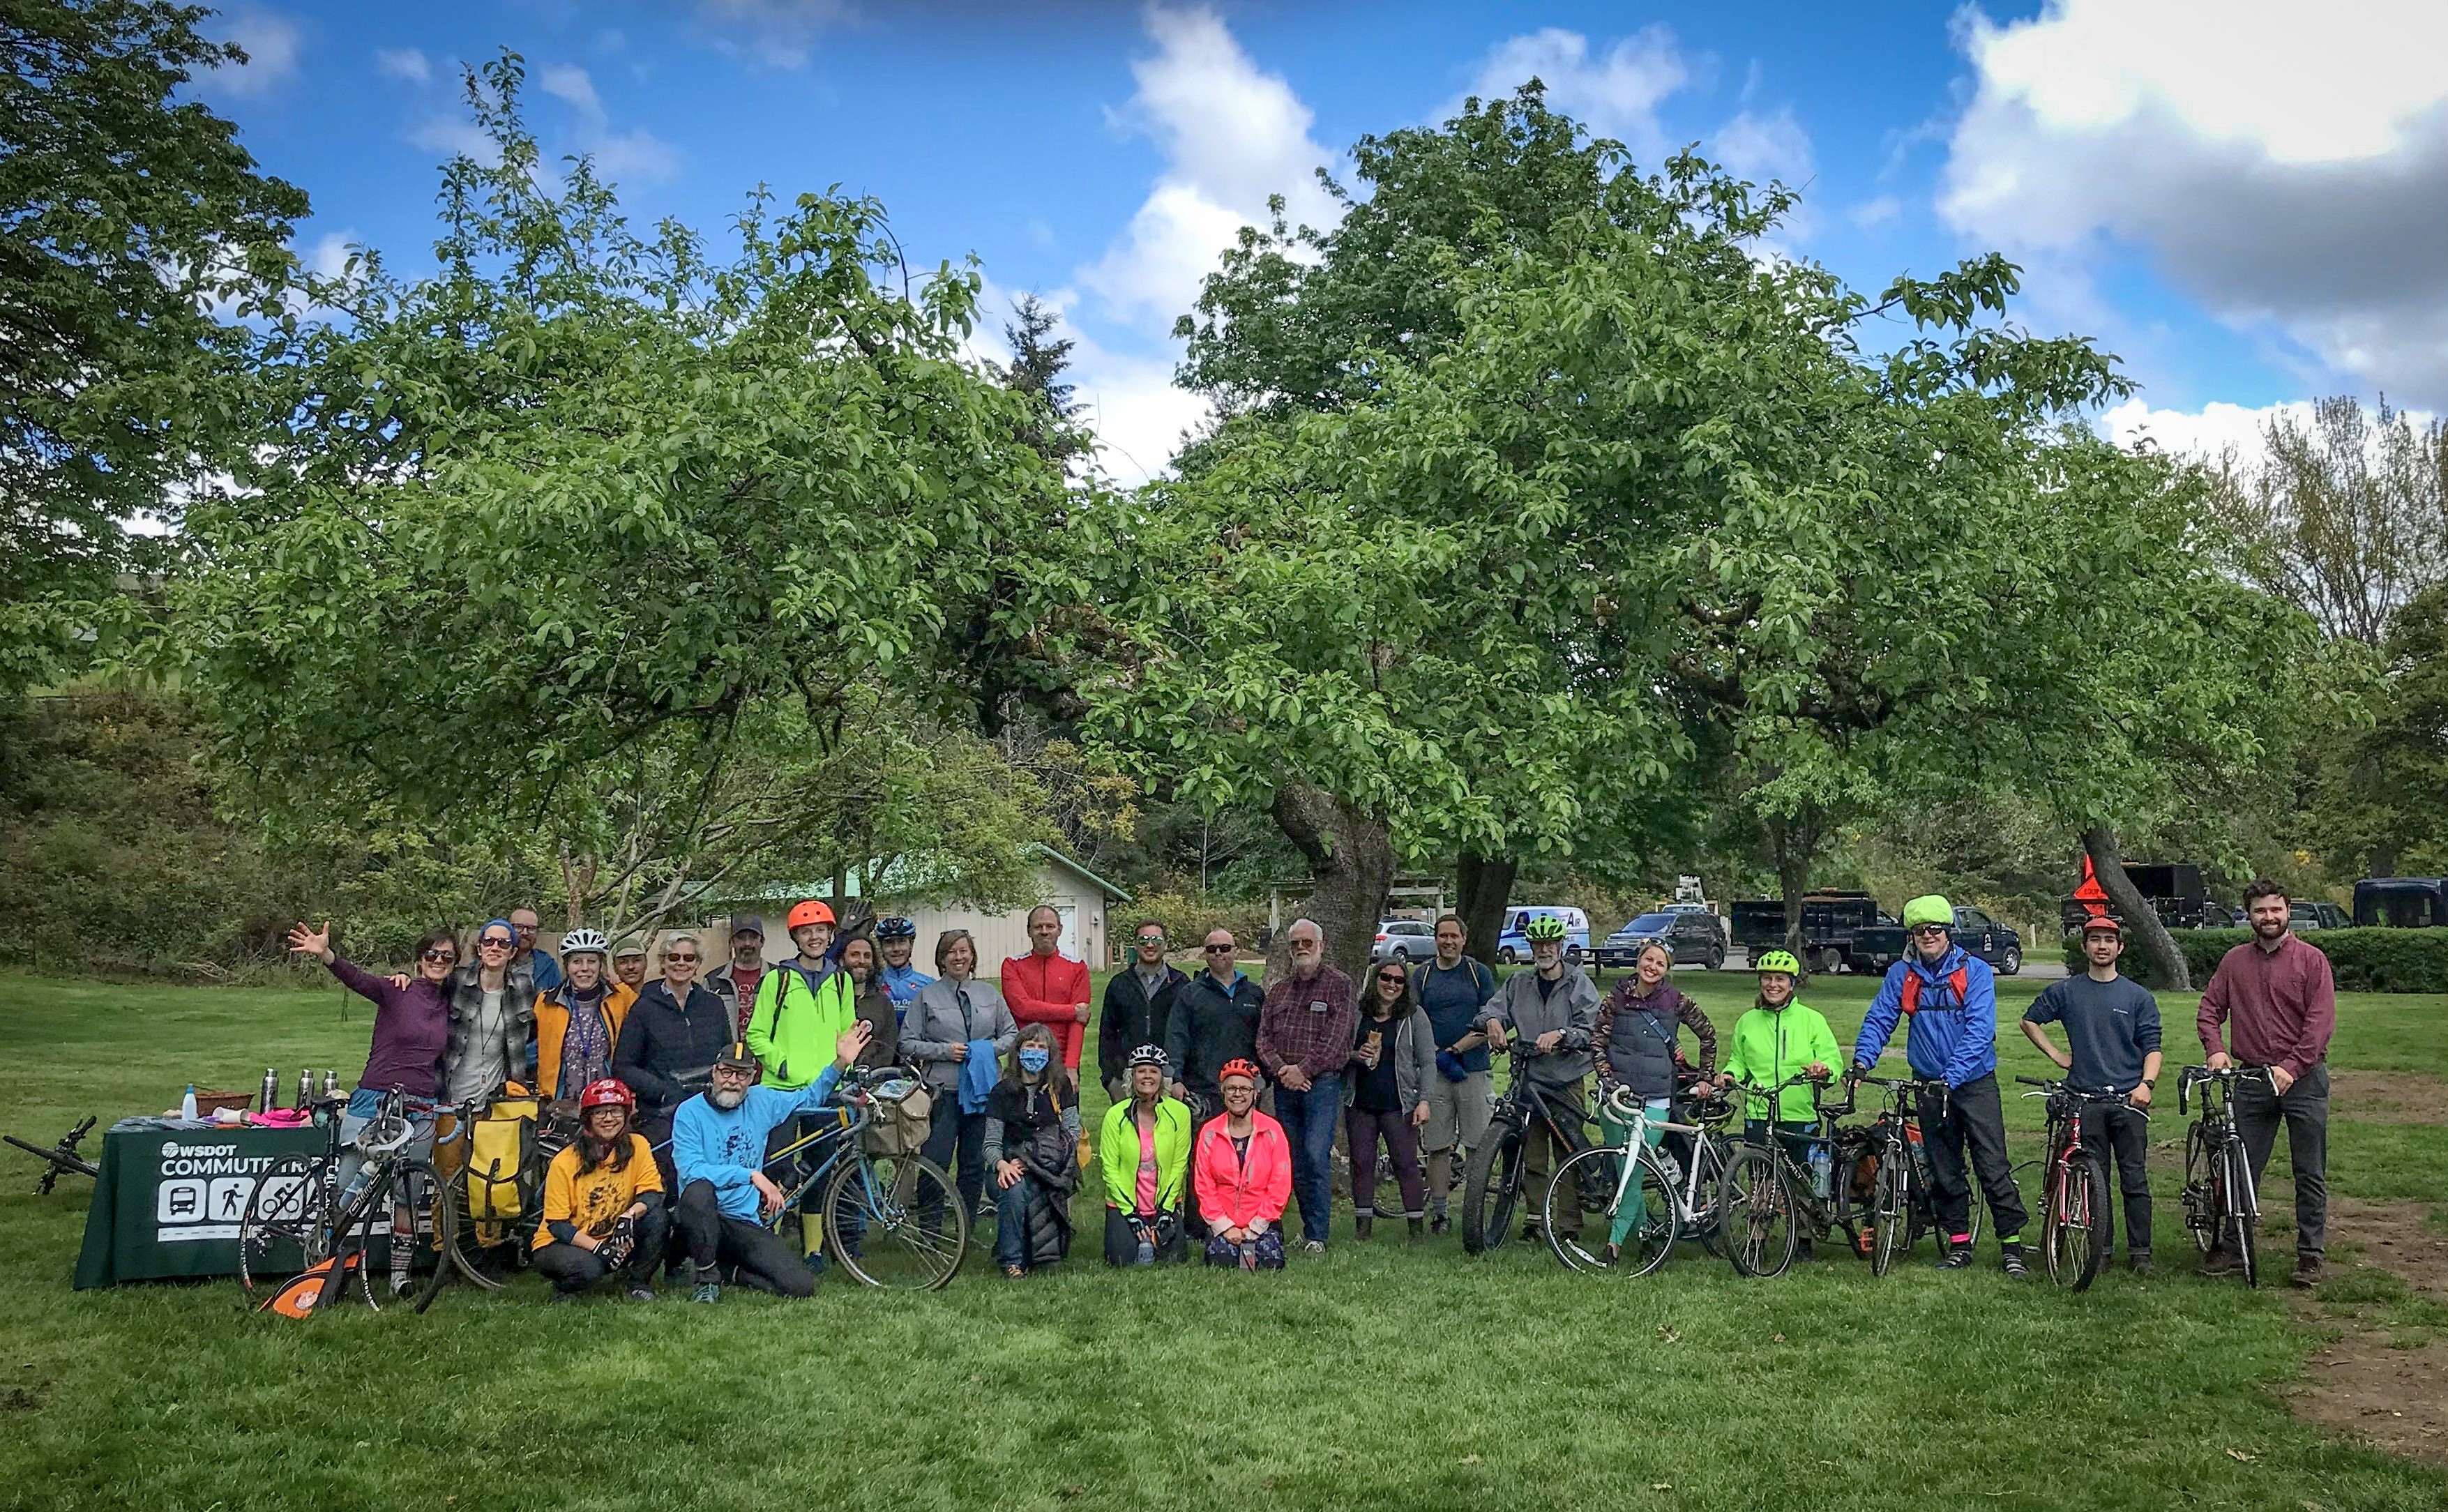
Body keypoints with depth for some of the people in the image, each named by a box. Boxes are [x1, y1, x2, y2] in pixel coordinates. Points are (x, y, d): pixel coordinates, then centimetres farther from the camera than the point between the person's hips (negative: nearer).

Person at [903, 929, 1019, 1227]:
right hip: (943, 1090, -3)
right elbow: (908, 1044, 1)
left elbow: (1012, 1034, 15)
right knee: (936, 1161, -8)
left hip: (984, 1087, 3)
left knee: (976, 1163, 8)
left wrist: (991, 1048, -5)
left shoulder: (989, 993, 12)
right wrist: (945, 1051, -11)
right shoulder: (927, 996, 3)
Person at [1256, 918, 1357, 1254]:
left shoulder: (1338, 984, 3)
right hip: (1285, 1087, 5)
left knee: (1317, 1155, -14)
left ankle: (1317, 1236, -11)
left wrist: (1303, 1070, -12)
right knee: (1295, 1161, 7)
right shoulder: (1277, 990, 18)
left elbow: (1335, 1037, -7)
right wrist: (1280, 1069, -7)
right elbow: (1263, 1038, 11)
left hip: (1322, 1082, -5)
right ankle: (1311, 1226, 17)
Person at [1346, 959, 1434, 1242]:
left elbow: (1428, 1062, 1)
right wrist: (1355, 1056, -7)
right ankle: (1362, 1227, 13)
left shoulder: (1414, 1016, 3)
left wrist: (1424, 1101, -8)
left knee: (1406, 1164, -4)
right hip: (1360, 1104, 3)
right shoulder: (1357, 1014, 9)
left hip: (1398, 1104, -3)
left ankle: (1417, 1229, 2)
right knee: (1362, 1164, 5)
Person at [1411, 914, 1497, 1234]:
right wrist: (1439, 1056, -8)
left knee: (1478, 1145, -2)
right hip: (1434, 1071, 1)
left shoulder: (1480, 973, 6)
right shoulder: (1421, 974, 8)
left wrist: (1455, 1050, -9)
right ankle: (1438, 1212, 8)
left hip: (1474, 1069, -1)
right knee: (1438, 1146, 2)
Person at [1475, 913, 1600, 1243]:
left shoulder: (1579, 984, 2)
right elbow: (1492, 1008, 6)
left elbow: (1590, 1032, -6)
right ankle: (1535, 1218, 13)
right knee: (1530, 1156, 3)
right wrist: (1492, 1021, -17)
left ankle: (1570, 1225, 1)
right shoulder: (1518, 984, 12)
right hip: (1528, 1078, 3)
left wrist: (1560, 1035, -24)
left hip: (1566, 1082, -3)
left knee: (1568, 1155, -4)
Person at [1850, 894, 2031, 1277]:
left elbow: (1980, 1028, -16)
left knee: (1993, 1166, -7)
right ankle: (1959, 1244, 19)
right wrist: (1862, 1059, -13)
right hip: (1930, 1086, 4)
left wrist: (1954, 1074, -26)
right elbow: (1879, 1019, 4)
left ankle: (2012, 1244, 0)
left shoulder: (1975, 971, -7)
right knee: (1944, 1170, 9)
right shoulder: (1901, 975, 4)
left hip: (1975, 1083, -3)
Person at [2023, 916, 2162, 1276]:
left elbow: (2152, 1047, 3)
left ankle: (2140, 1252, 4)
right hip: (2083, 1100, 1)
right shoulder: (2065, 992, 8)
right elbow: (2030, 1021, 20)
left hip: (2128, 1100, -1)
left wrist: (2146, 1083, -13)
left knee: (2135, 1178, -1)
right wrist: (2056, 1055, 10)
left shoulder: (2139, 996, 7)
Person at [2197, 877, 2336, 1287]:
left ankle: (2310, 1254, 12)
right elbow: (2209, 1010, 10)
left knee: (2310, 1174, 3)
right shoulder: (2234, 961, 8)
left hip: (2303, 1079, -2)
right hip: (2252, 1078, 2)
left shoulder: (2311, 960, -1)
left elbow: (2321, 1022, -8)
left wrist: (2292, 1067, -17)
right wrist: (2215, 1049, -8)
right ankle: (2232, 1248, 12)